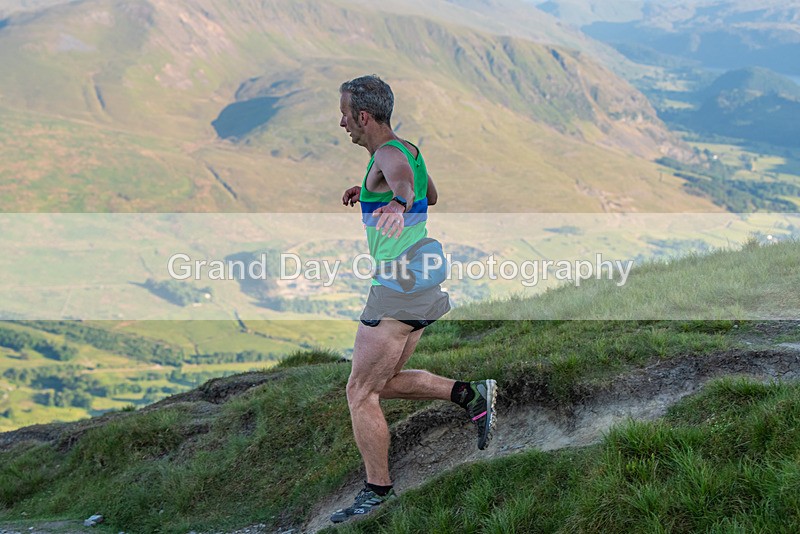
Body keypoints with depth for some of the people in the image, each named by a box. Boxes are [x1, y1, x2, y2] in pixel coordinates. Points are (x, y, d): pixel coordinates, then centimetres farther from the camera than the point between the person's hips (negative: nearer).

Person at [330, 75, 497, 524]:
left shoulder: (388, 154, -15)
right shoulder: (409, 150, 15)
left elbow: (403, 179, -40)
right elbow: (432, 196, 33)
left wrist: (396, 203, -63)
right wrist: (369, 193, 33)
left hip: (399, 288, -10)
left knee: (361, 392, 0)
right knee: (383, 383, 19)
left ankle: (378, 490, 9)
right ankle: (471, 394, 11)